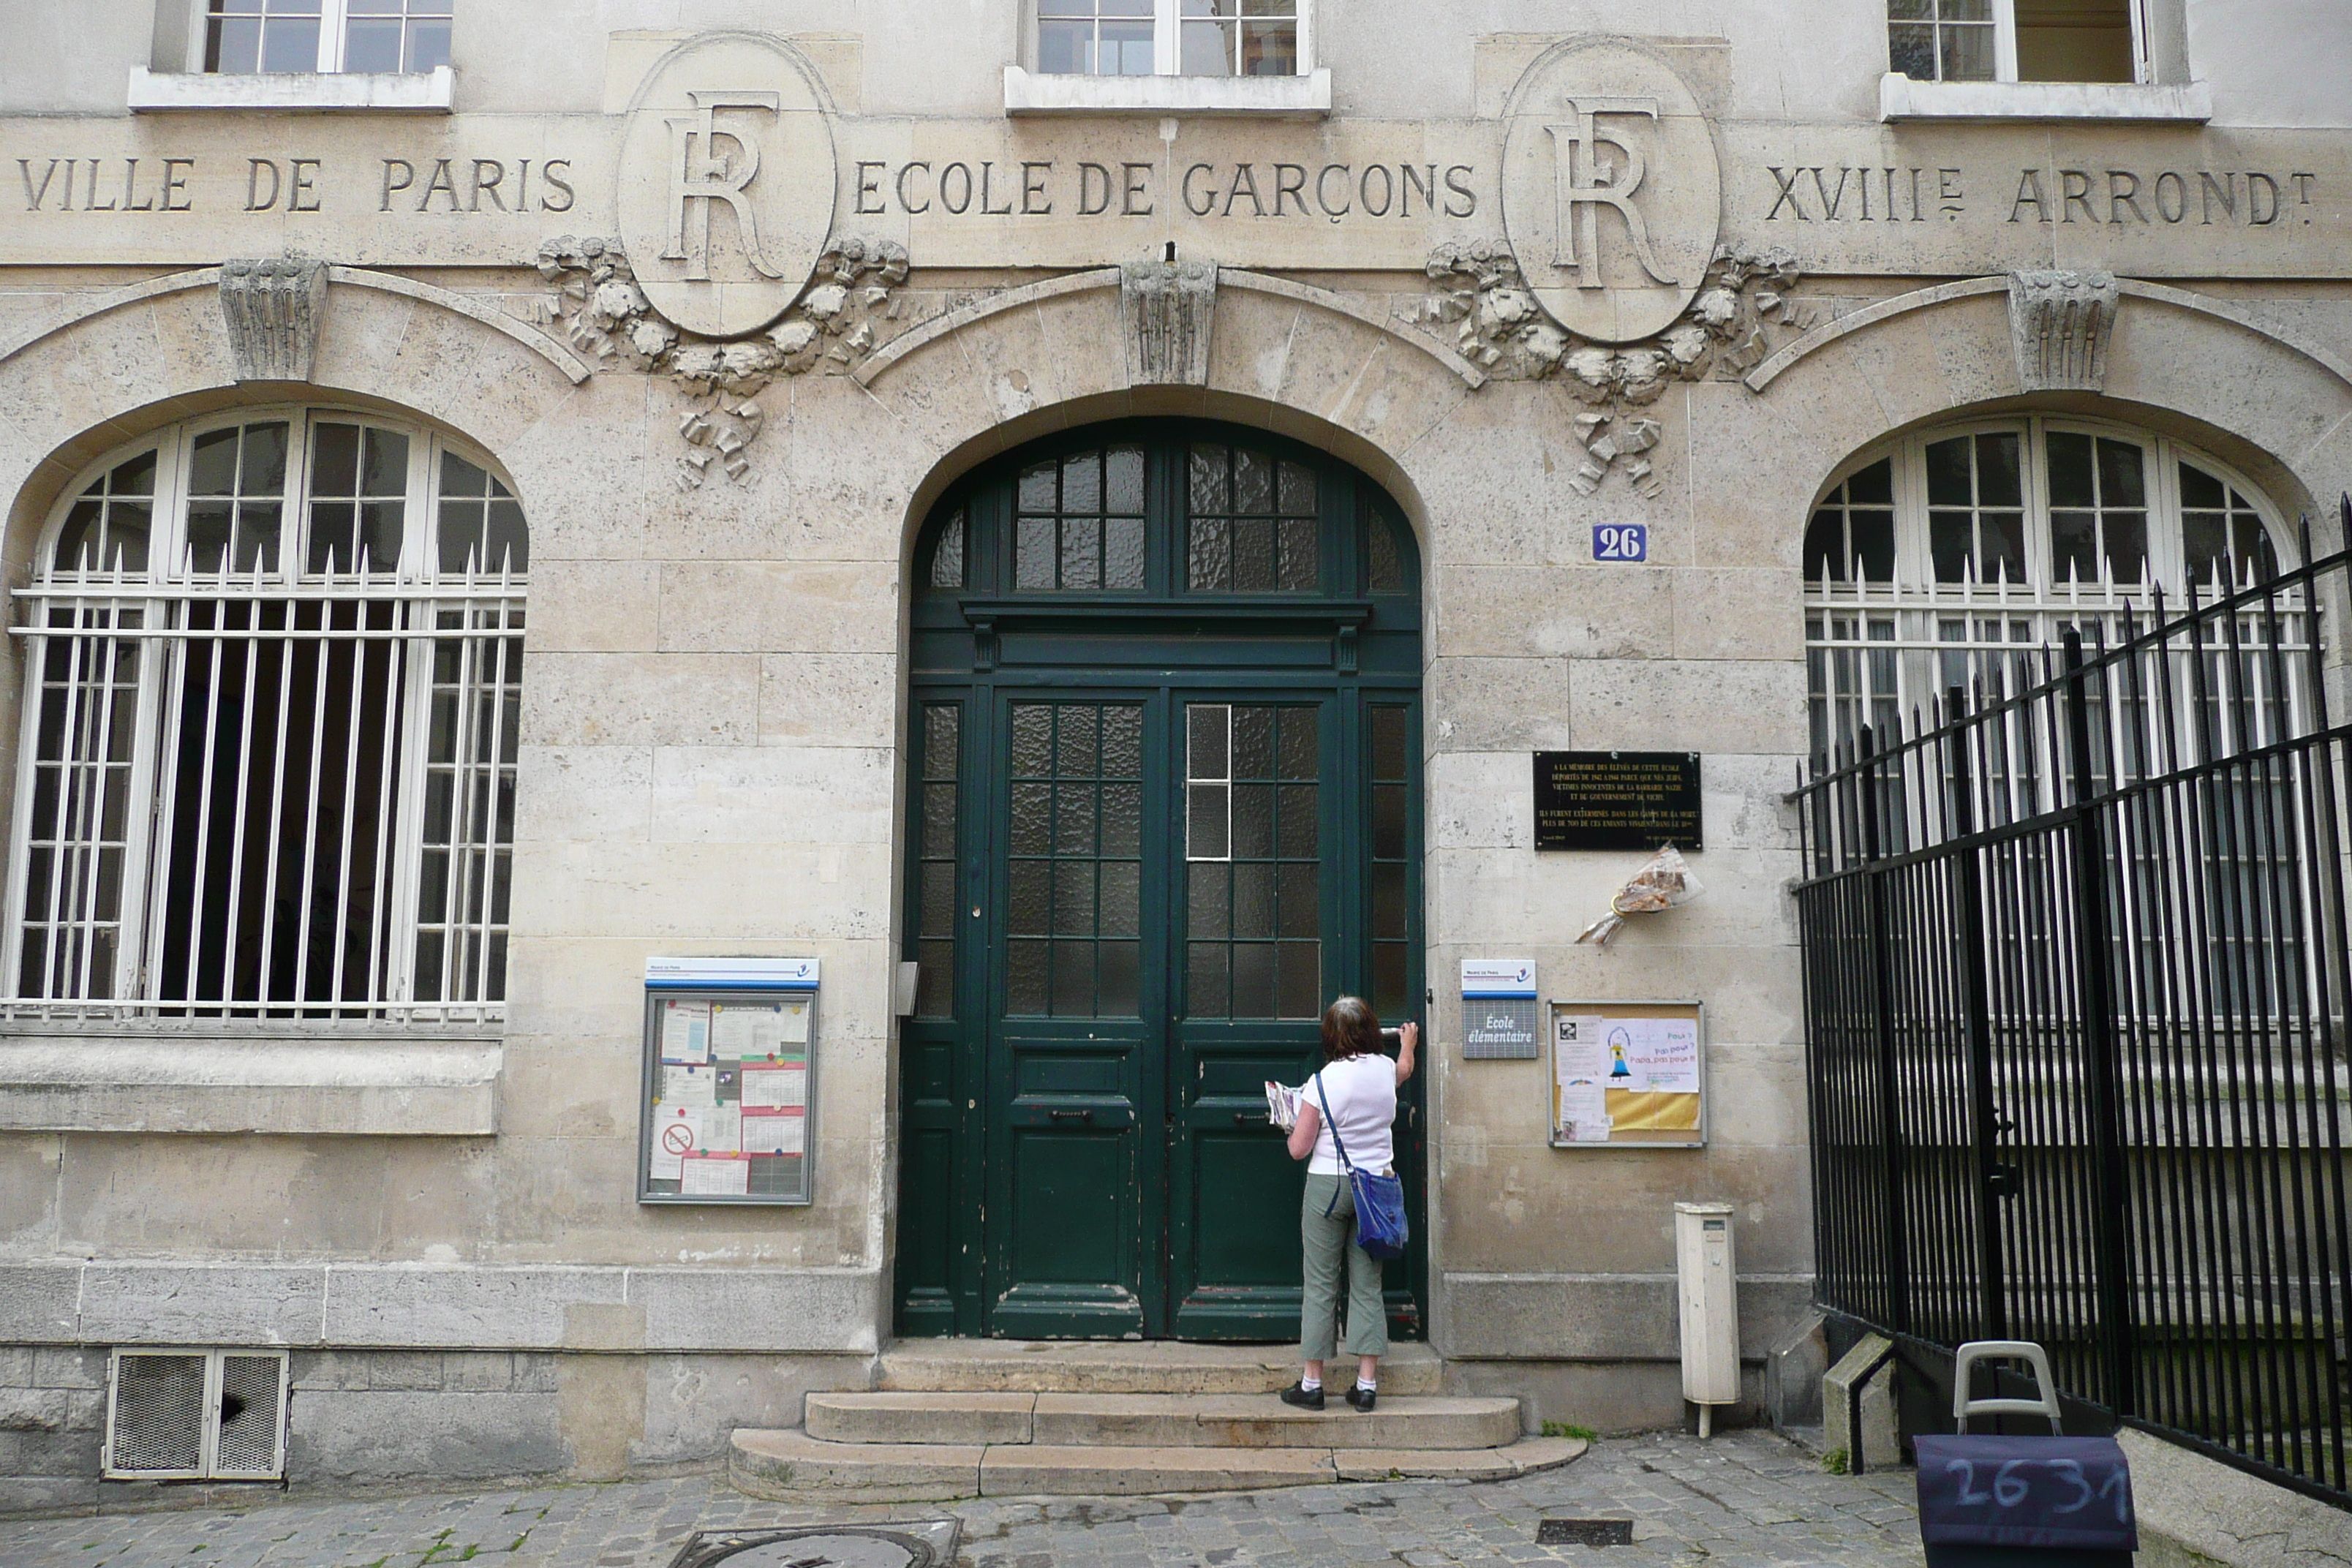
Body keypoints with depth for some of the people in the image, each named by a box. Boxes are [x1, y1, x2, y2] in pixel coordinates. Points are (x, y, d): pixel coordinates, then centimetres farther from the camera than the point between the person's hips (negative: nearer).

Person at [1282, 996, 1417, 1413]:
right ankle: (1367, 1383, 6)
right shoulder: (1386, 1069, 1)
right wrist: (1408, 1044, 51)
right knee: (1367, 1285, 7)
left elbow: (1298, 1149, -8)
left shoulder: (1322, 1081, -11)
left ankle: (1312, 1383, 8)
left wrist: (1294, 1128, 14)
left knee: (1321, 1285, 3)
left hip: (1328, 1185, -3)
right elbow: (1405, 1069, 30)